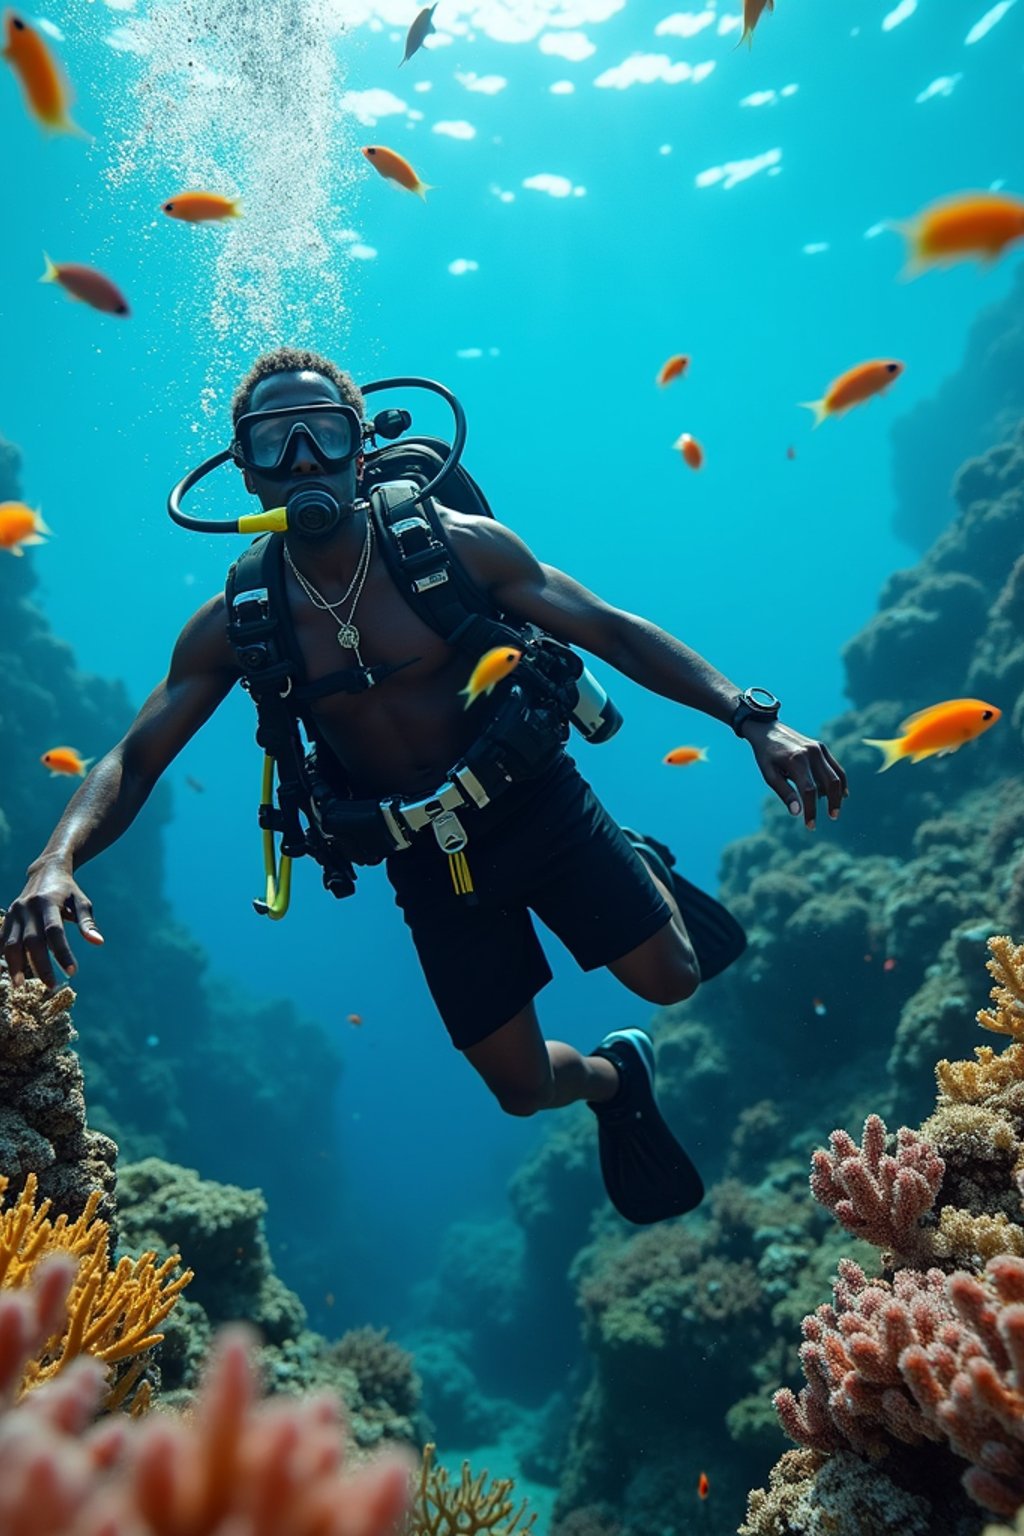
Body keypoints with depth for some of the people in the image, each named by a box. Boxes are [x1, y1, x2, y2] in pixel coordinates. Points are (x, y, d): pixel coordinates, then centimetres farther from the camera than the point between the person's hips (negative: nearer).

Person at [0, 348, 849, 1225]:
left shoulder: (454, 545, -15)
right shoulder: (235, 626, -10)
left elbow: (613, 631, -13)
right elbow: (133, 761, -8)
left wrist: (752, 720, -23)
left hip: (535, 798, -1)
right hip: (425, 854, 2)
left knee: (669, 979, -10)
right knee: (521, 1088, 6)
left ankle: (646, 872, 26)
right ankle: (619, 1074, 43)